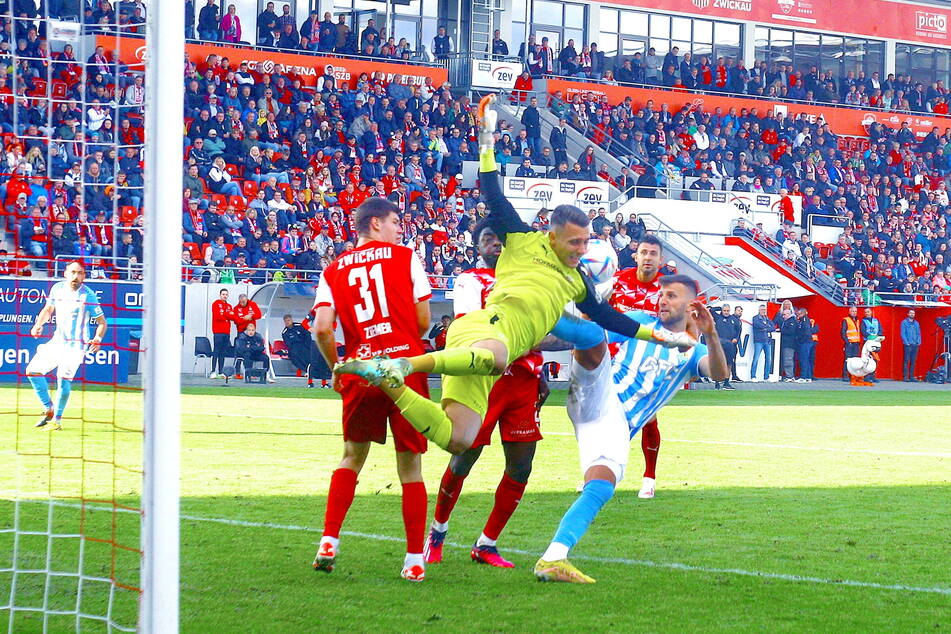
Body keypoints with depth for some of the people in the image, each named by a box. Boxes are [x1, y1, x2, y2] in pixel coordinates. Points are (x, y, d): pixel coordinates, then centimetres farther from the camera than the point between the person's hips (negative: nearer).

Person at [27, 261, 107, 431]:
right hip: (57, 341, 6)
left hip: (76, 345, -6)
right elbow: (48, 309, 17)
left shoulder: (88, 295, -12)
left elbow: (101, 322, -8)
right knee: (32, 370, 3)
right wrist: (39, 324, -2)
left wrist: (98, 339, -26)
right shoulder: (58, 288, 2)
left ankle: (57, 420, -9)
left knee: (64, 377, -20)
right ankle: (49, 410, 16)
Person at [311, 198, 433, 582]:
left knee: (352, 457, 21)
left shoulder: (334, 270, 11)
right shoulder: (405, 258, 6)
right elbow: (423, 323, 3)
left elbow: (322, 329, 0)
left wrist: (336, 370, 15)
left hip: (360, 373, 2)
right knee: (409, 467, 5)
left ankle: (328, 543, 10)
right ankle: (414, 560, 5)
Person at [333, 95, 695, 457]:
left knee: (456, 441, -13)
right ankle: (402, 365, -47)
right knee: (494, 357, -48)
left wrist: (659, 335, 40)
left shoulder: (577, 282, 32)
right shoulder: (525, 242, 14)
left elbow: (604, 316, 40)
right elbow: (494, 199, 10)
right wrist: (487, 141, 6)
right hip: (486, 327, -7)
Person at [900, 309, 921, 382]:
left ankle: (911, 376, 8)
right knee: (906, 361, -8)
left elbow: (918, 334, 18)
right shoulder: (904, 322, 3)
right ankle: (905, 377, -8)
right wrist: (906, 342, -13)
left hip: (915, 345, 5)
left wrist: (919, 342, 1)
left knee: (913, 362, 5)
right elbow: (903, 333, -3)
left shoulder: (916, 323, 17)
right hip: (908, 345, -5)